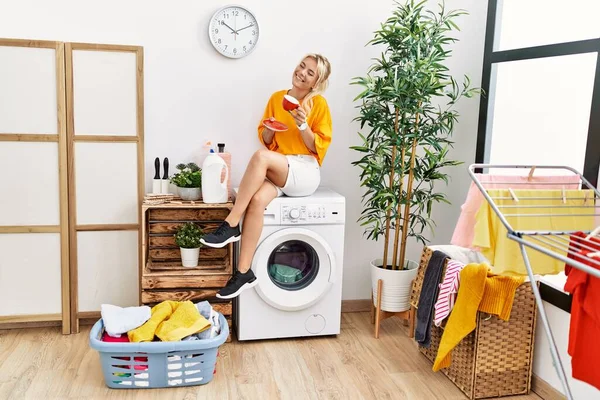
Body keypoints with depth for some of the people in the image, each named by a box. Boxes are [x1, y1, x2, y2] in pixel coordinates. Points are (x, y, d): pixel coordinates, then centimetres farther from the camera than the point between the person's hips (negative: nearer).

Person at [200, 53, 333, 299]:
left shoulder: (319, 104, 1)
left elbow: (319, 147, -2)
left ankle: (230, 226, -26)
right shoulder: (276, 98, 13)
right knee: (257, 199, -31)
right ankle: (245, 272, -25)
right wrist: (269, 129, -5)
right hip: (277, 171, 4)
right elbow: (266, 140, 18)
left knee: (261, 156, -33)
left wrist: (302, 125, -17)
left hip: (305, 172, -3)